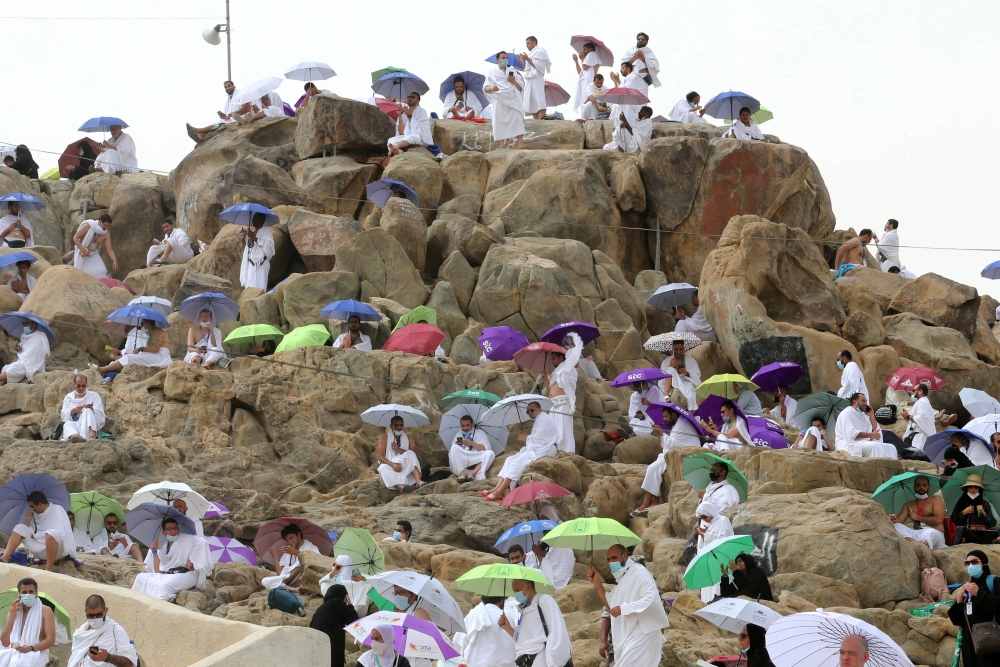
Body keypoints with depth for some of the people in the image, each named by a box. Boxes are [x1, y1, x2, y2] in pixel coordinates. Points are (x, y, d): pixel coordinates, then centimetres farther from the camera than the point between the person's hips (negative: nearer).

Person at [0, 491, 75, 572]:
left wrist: (36, 535, -10)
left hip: (58, 550, -7)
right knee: (19, 528, 0)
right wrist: (29, 519, -4)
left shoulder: (57, 510, -8)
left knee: (52, 533, -39)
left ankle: (48, 570, -37)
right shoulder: (36, 514, 12)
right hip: (41, 551, 7)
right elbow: (25, 531, 13)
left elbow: (59, 533, -19)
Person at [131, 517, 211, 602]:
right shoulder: (163, 549, 19)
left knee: (163, 585, -36)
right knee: (141, 578, -12)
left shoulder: (186, 539, 4)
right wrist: (154, 552, 7)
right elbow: (158, 571, 13)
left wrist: (191, 560, -17)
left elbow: (202, 543, -14)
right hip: (167, 575, 6)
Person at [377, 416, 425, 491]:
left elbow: (414, 454, -4)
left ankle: (418, 482, -46)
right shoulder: (385, 437, 3)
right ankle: (401, 486, -60)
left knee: (411, 454, -25)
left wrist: (399, 450, -17)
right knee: (383, 468, -35)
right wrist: (392, 465, -25)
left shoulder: (408, 437, 9)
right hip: (390, 466, -2)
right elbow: (381, 457, -6)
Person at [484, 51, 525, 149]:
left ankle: (520, 142, -22)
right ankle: (502, 143, -13)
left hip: (512, 100, 1)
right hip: (499, 100, -1)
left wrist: (514, 82, -5)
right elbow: (485, 89, 7)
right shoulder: (491, 72, 15)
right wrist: (491, 88, -16)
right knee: (499, 121, -13)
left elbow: (520, 88, 15)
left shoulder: (512, 71, 20)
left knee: (517, 117, -17)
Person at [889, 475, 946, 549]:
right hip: (915, 534, 4)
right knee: (896, 526, -24)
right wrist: (895, 520, -19)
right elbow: (900, 520, 8)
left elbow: (938, 520, -4)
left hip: (935, 533, -4)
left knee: (929, 532, -41)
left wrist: (917, 517, 3)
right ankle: (914, 542, -48)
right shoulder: (909, 505, 22)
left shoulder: (936, 500, 11)